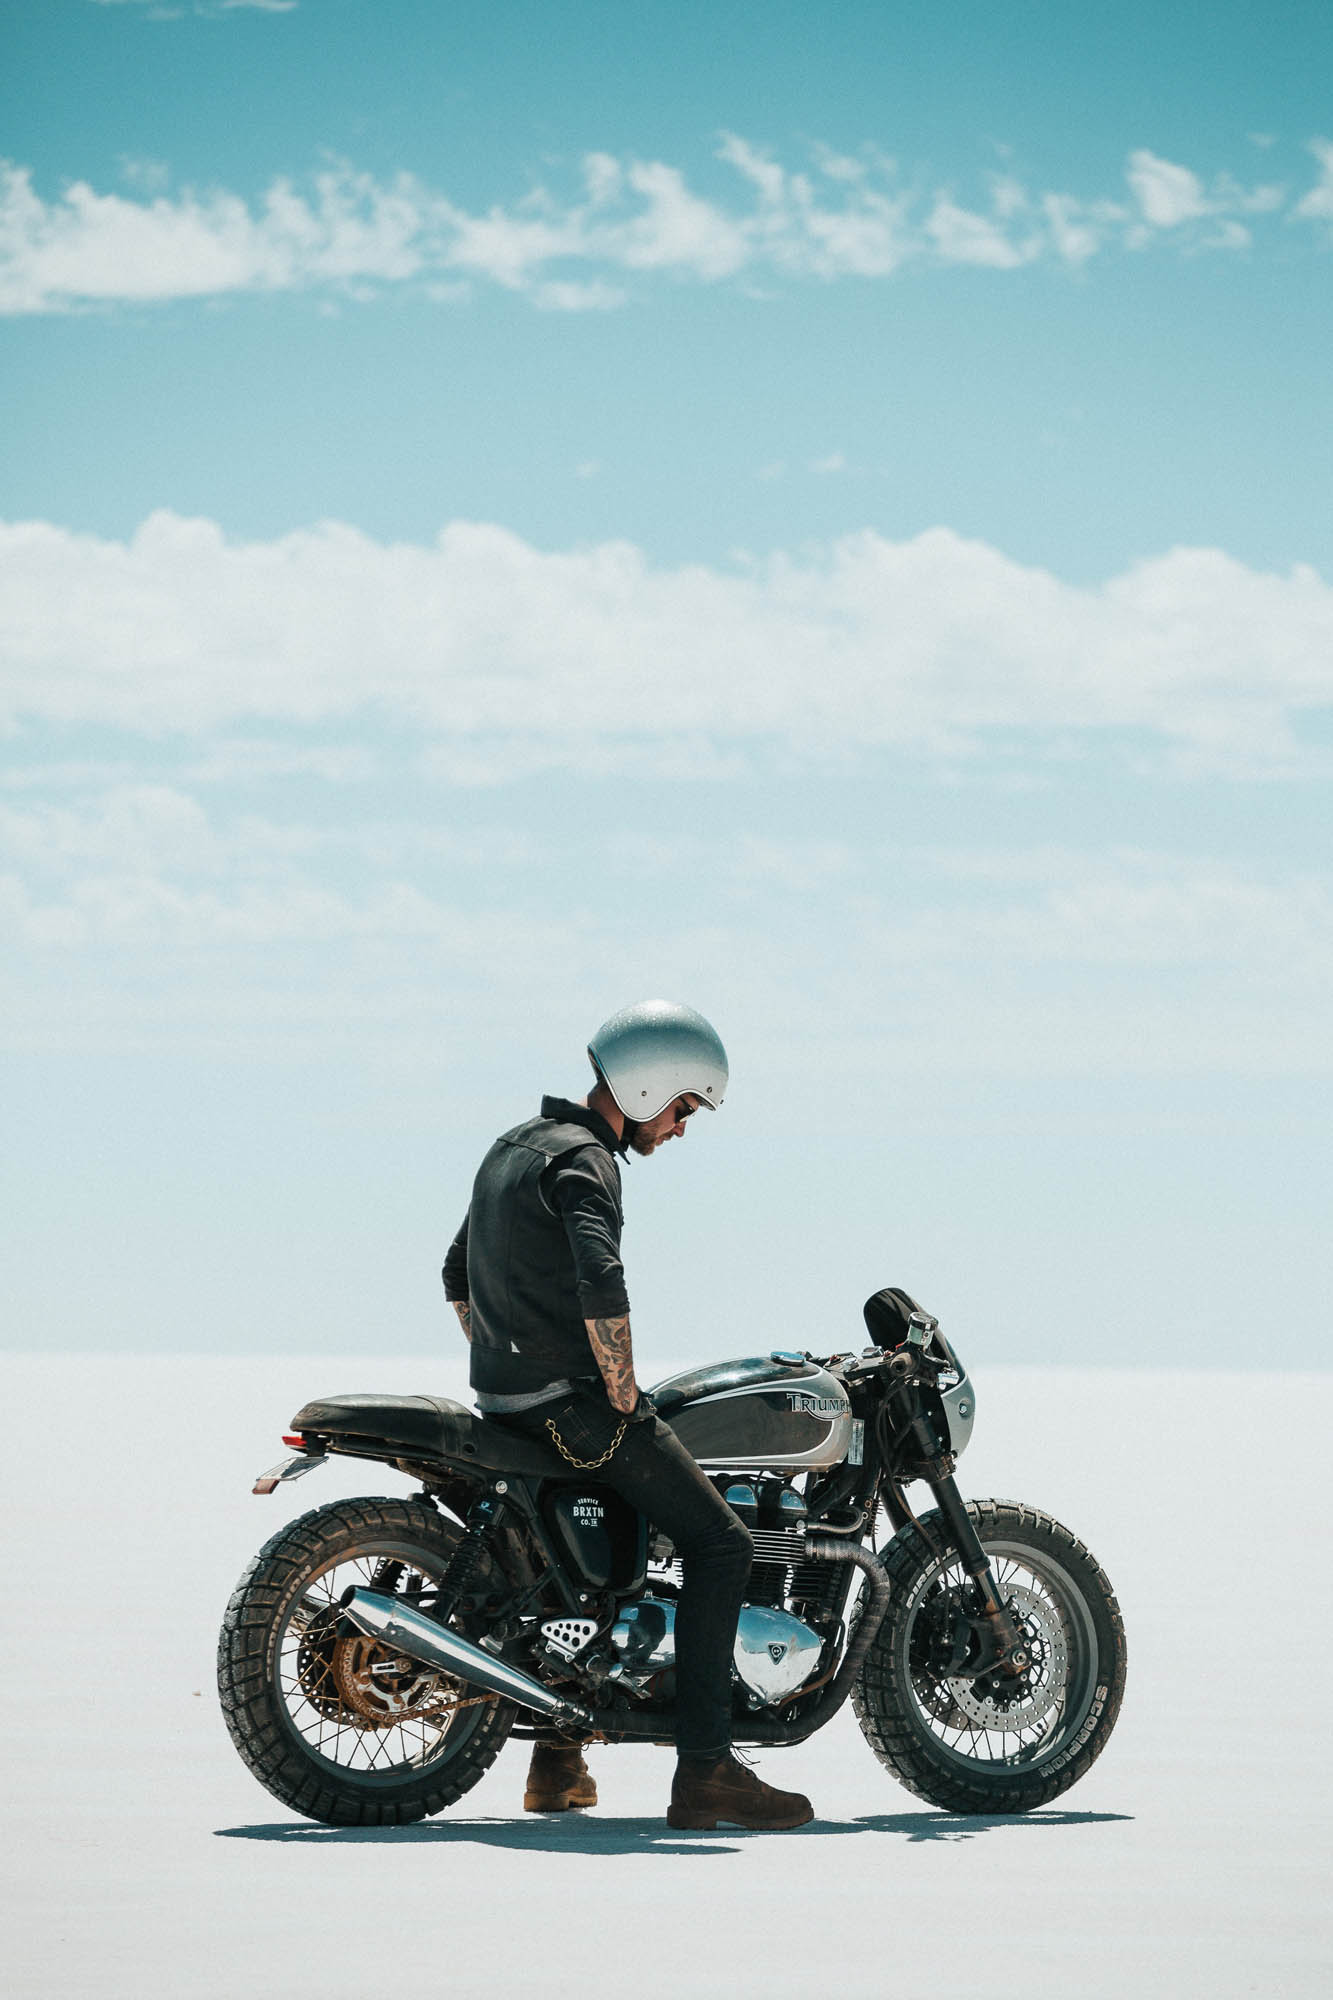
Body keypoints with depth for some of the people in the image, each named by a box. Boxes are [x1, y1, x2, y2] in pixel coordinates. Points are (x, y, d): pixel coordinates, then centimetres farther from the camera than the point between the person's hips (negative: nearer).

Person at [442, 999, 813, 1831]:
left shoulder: (515, 1147, 17)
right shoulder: (584, 1162, -15)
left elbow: (459, 1272, 28)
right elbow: (601, 1285, -32)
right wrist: (624, 1395, -20)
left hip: (505, 1395, 10)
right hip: (571, 1400, -10)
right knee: (719, 1542, -9)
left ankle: (559, 1758, 30)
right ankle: (705, 1770, -15)